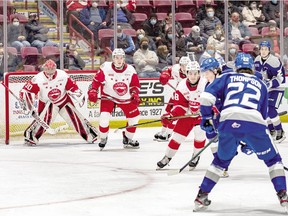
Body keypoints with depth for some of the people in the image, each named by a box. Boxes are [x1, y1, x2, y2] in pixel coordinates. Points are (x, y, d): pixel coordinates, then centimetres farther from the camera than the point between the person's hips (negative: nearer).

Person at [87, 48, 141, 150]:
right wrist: (92, 92, -18)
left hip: (125, 98, 3)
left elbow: (135, 85, 1)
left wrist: (135, 95, -12)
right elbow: (97, 80, -8)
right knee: (104, 117, -20)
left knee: (134, 117, 2)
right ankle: (103, 138, 7)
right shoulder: (105, 68, -18)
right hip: (108, 96, -3)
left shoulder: (130, 70, -9)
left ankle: (128, 139, 24)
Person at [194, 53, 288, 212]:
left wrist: (206, 118, 22)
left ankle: (202, 196, 22)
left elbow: (207, 96, 10)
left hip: (228, 122, 1)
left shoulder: (227, 78, 25)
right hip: (255, 125, -1)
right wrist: (250, 142, 39)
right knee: (272, 159, 22)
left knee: (221, 160, 26)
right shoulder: (260, 84, 30)